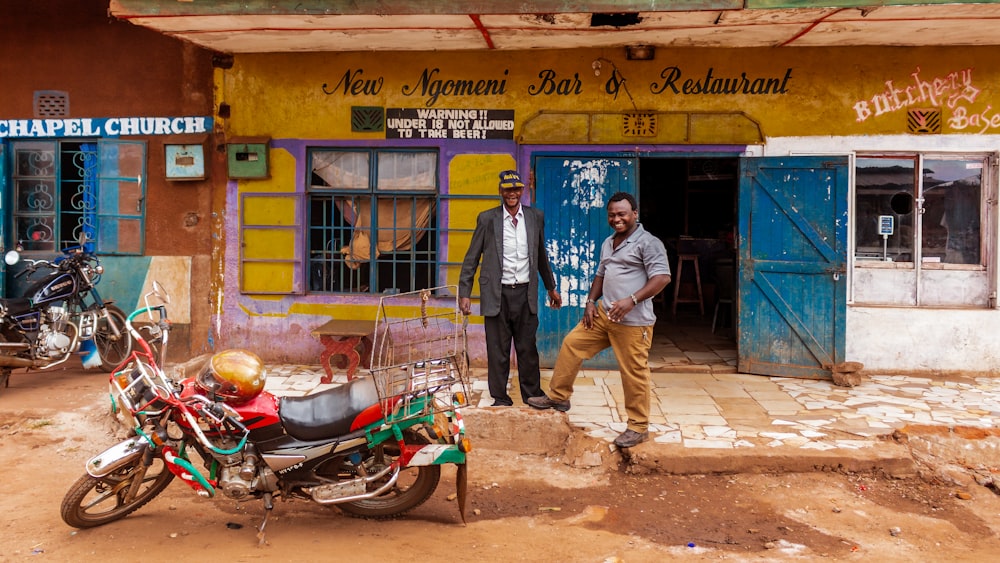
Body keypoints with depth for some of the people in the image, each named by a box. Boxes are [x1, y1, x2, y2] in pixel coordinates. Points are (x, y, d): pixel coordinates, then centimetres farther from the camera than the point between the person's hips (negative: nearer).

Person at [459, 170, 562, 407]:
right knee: (497, 350, 5)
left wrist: (551, 287, 21)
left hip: (525, 293, 2)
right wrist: (464, 293, -4)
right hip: (497, 294, -2)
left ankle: (532, 394, 24)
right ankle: (500, 399, 18)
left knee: (527, 348, 9)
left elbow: (541, 256, 16)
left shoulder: (536, 217, 6)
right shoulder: (487, 219, -1)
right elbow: (471, 258, 1)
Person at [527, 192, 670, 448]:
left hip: (633, 321, -8)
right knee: (572, 343, 7)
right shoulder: (608, 243, 16)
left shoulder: (648, 243, -10)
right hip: (603, 313, 8)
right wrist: (591, 301, 10)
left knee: (633, 372, -2)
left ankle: (638, 427, 13)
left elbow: (662, 277, -19)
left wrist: (632, 300, -27)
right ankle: (558, 396, 21)